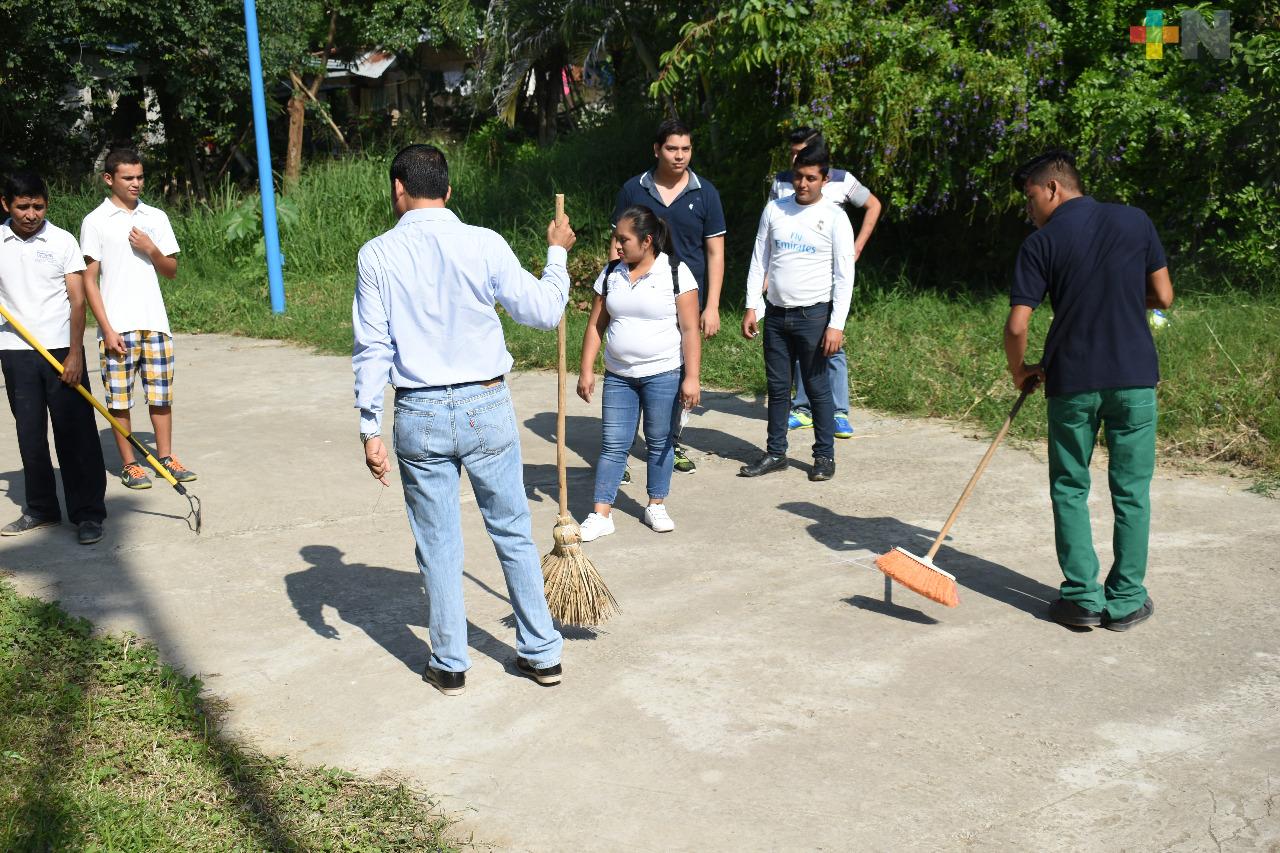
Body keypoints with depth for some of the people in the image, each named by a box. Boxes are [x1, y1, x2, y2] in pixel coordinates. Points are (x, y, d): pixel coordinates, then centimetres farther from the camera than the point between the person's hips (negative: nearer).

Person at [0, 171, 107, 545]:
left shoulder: (62, 241, -2)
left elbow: (77, 301, -4)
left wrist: (75, 353, -11)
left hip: (62, 350, -3)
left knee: (75, 433, -3)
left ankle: (88, 513, 2)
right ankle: (41, 509, 20)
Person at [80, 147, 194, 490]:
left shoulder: (156, 217, 9)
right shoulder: (95, 222, -2)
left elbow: (172, 270, 12)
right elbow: (89, 279, -4)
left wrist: (151, 250, -8)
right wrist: (107, 329, -10)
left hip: (155, 323, 3)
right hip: (117, 327, -3)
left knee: (161, 394, 7)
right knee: (120, 398, 3)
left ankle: (166, 457, 18)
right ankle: (129, 464, 12)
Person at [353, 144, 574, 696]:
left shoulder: (377, 255, -3)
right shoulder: (484, 245, -5)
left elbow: (371, 349, -4)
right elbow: (543, 312, 1)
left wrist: (369, 428, 1)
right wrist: (557, 254, 17)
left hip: (419, 417, 0)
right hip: (487, 407, 0)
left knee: (438, 547, 11)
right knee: (514, 535, 13)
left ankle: (449, 665, 21)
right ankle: (542, 654, 22)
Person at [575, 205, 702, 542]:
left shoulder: (676, 273, -7)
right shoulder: (611, 274, 5)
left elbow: (690, 330, -9)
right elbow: (596, 325, 8)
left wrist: (691, 377, -14)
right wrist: (586, 370, 3)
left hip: (663, 375, -3)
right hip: (618, 376, 3)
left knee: (660, 443, 8)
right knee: (613, 445, 3)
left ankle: (656, 506, 24)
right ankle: (601, 514, 7)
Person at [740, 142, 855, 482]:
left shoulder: (834, 218, -4)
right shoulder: (774, 210, 7)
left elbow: (844, 275, -6)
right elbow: (759, 261, 11)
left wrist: (836, 324, -13)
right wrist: (751, 307, 4)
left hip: (813, 314, -4)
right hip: (776, 313, 4)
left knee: (817, 387, 0)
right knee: (777, 386, 10)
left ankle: (825, 455, 12)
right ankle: (776, 453, 20)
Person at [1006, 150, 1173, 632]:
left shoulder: (1041, 243, -4)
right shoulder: (1136, 221, 4)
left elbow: (1016, 326, -9)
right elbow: (1163, 297, 6)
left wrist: (1019, 372, 9)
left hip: (1072, 380, -2)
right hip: (1135, 375, 2)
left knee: (1070, 488, 11)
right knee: (1131, 490, 10)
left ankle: (1083, 597, 10)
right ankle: (1126, 600, 15)